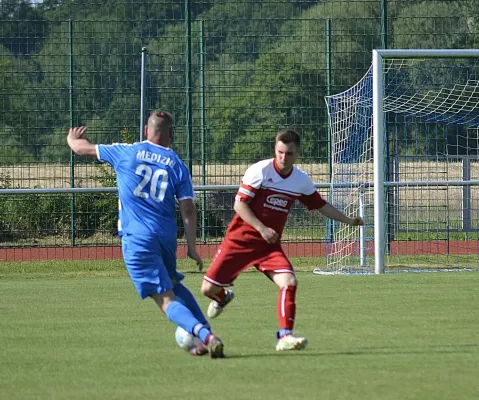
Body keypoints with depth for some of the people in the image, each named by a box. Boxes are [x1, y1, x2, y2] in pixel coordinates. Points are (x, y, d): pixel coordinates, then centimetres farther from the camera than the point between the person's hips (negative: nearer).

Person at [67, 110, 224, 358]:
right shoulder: (177, 165, 5)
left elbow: (82, 148, 13)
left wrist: (72, 139, 36)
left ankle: (207, 337, -29)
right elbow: (188, 209, -1)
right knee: (173, 284, 29)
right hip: (167, 236, 4)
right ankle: (206, 333, 23)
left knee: (166, 299, -10)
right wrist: (192, 247, 4)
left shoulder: (126, 153, 1)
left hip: (137, 237, -4)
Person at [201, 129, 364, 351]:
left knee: (289, 282, -22)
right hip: (240, 239, -3)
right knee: (208, 288, -4)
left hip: (269, 244, 3)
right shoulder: (260, 171, -13)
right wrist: (261, 228, -19)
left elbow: (321, 206, 17)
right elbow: (239, 204, -12)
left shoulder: (301, 181, 2)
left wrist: (348, 221, 16)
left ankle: (285, 336, -18)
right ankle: (222, 298, 34)